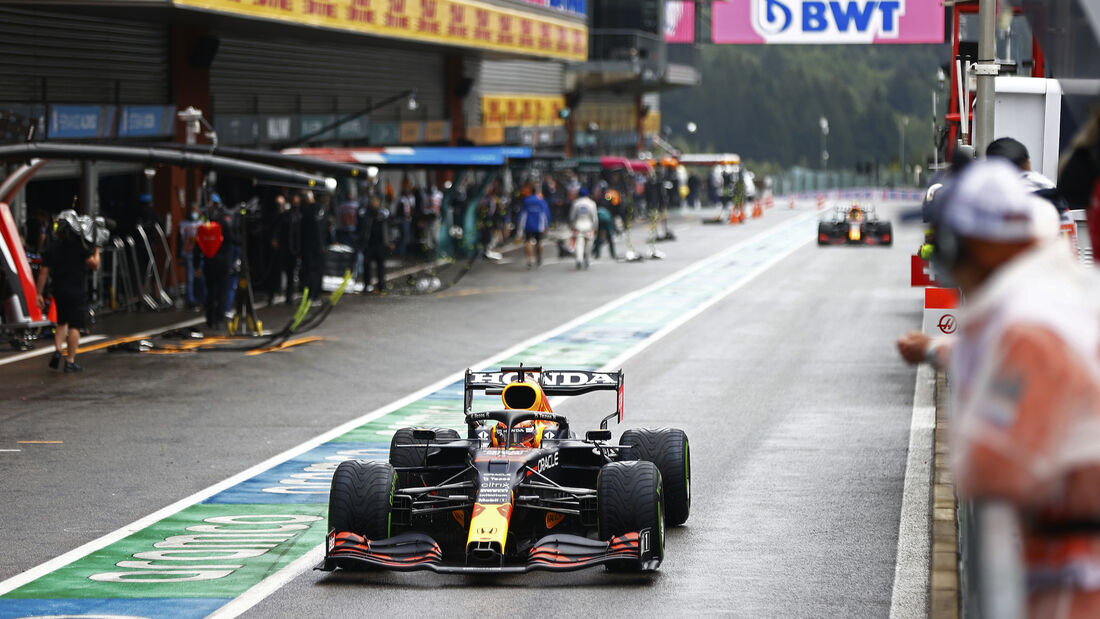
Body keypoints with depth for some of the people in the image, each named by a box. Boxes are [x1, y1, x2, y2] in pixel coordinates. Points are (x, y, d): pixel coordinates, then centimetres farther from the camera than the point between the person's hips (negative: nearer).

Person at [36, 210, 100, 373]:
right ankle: (70, 361, -3)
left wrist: (39, 294, 5)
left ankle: (57, 350, 3)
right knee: (75, 326, -1)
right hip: (77, 292, -5)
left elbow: (43, 272, 1)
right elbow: (94, 265, -12)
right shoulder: (81, 246, -11)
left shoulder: (52, 248, 3)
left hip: (59, 292, 5)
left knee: (62, 323, 21)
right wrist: (96, 250, 5)